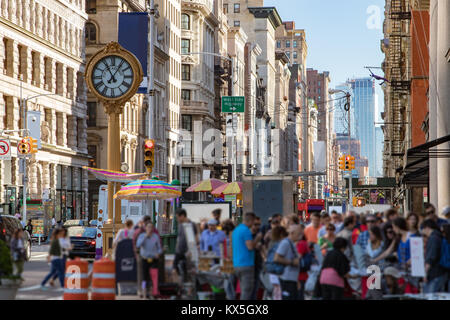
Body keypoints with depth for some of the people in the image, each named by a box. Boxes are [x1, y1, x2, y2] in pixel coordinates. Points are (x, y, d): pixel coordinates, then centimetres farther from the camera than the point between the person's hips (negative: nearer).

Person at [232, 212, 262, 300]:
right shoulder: (246, 230, -13)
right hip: (246, 264, -9)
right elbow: (250, 246, -19)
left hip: (236, 264, 9)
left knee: (243, 290, 14)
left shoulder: (235, 230, 16)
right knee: (247, 290, -8)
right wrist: (257, 238, -3)